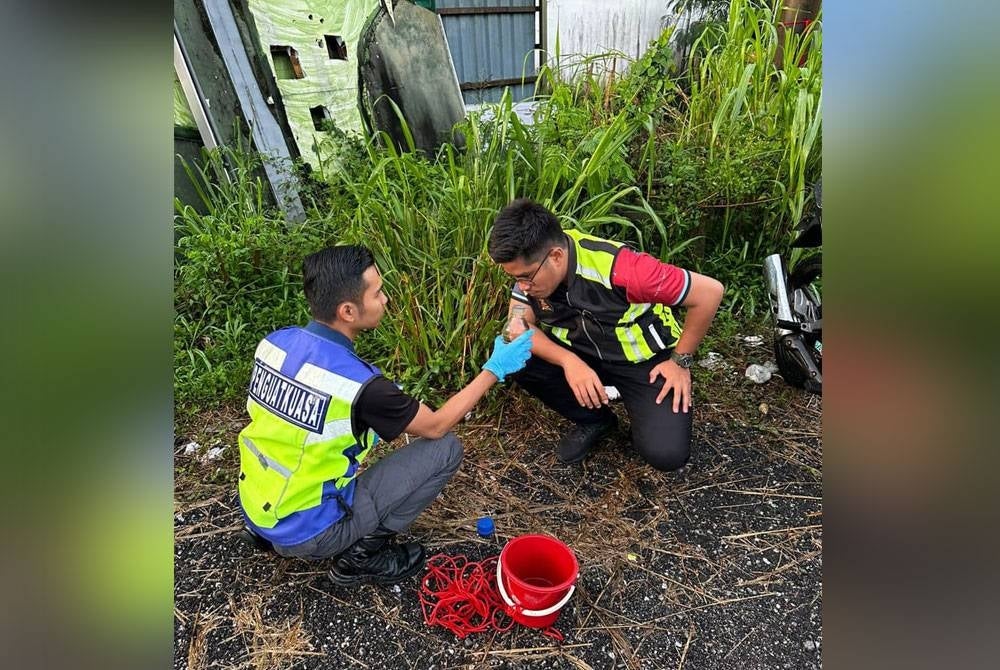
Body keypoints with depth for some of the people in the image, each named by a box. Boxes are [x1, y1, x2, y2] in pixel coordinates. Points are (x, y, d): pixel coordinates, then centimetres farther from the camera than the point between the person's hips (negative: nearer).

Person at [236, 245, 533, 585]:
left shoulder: (275, 341, -8)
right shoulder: (358, 383, -29)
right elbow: (435, 426, -12)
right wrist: (495, 369, -6)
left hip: (255, 509, 7)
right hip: (307, 533, -7)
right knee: (445, 448, -7)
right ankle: (362, 553, 2)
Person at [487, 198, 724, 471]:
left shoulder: (618, 267, -34)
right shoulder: (530, 265, -16)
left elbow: (710, 292, -25)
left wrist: (680, 361, -16)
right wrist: (569, 361, -33)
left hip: (646, 359, -4)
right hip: (585, 353, 5)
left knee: (665, 453, -23)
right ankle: (594, 420, 4)